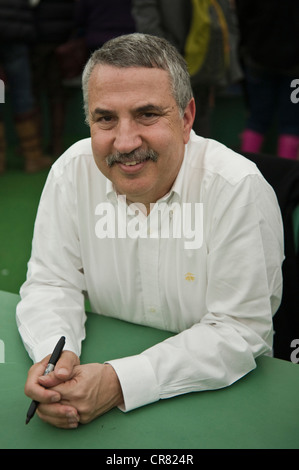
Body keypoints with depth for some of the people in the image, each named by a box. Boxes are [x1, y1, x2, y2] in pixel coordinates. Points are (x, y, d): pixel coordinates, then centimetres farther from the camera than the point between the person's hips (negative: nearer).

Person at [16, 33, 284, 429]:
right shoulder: (73, 171, -6)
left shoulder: (239, 189, -18)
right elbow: (52, 284, 1)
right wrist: (54, 355, -21)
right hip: (101, 365, 3)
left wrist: (122, 382, -27)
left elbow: (238, 333, -18)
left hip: (216, 392, -2)